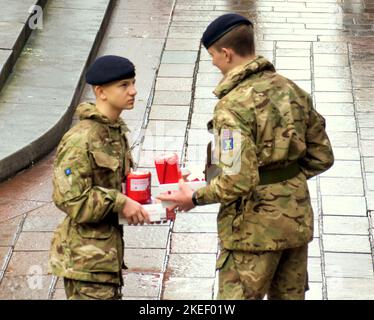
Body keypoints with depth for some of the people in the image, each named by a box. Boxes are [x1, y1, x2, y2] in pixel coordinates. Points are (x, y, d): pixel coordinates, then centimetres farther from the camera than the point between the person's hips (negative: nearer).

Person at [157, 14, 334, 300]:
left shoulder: (234, 105, -19)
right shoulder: (292, 90, 4)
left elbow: (237, 181, -24)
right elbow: (321, 157, 8)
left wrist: (195, 198, -8)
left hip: (255, 227, -7)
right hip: (298, 219, 7)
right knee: (289, 296, 18)